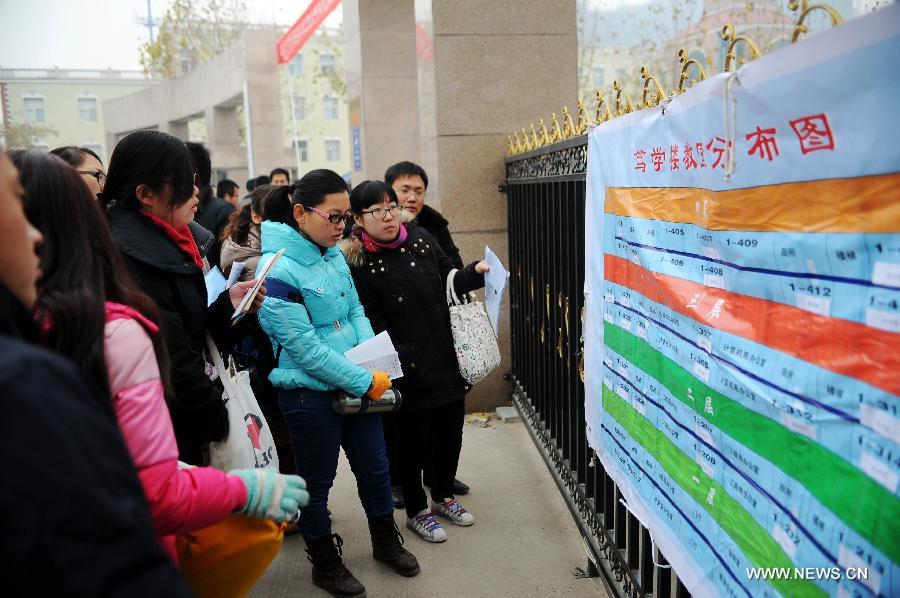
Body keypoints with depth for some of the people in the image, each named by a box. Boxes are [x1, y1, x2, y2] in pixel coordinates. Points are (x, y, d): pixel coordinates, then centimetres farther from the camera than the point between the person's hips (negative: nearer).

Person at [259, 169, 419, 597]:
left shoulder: (333, 253, 2)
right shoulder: (277, 270, -22)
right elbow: (305, 348, -22)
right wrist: (365, 382, -17)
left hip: (355, 383, 7)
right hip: (309, 392, -7)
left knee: (374, 466, 19)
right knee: (317, 481, 12)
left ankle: (386, 542, 42)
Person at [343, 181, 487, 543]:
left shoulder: (421, 238, 5)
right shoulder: (357, 263, -12)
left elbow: (448, 284, 14)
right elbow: (371, 324, -15)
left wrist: (475, 272, -3)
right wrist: (400, 362, -21)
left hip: (447, 359, 6)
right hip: (411, 371, -6)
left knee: (450, 432, 17)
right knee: (415, 440, 9)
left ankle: (443, 496, 41)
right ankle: (416, 511, 31)